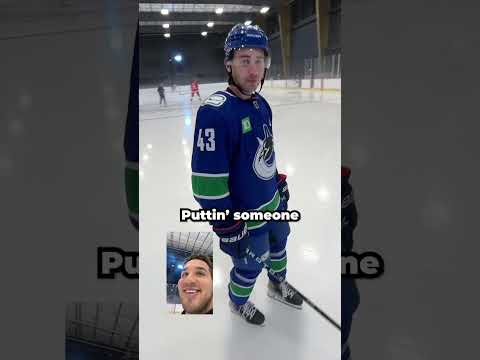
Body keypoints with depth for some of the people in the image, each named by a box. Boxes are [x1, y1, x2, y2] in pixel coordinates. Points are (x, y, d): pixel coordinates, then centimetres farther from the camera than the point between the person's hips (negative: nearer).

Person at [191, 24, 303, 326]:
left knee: (279, 243, 27)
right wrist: (228, 229, -23)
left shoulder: (261, 104, -1)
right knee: (251, 265, 14)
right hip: (244, 217, -8)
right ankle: (238, 302, 46)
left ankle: (278, 285, 57)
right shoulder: (215, 112, -29)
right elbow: (207, 182, -28)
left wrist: (279, 182, 20)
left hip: (273, 202, 8)